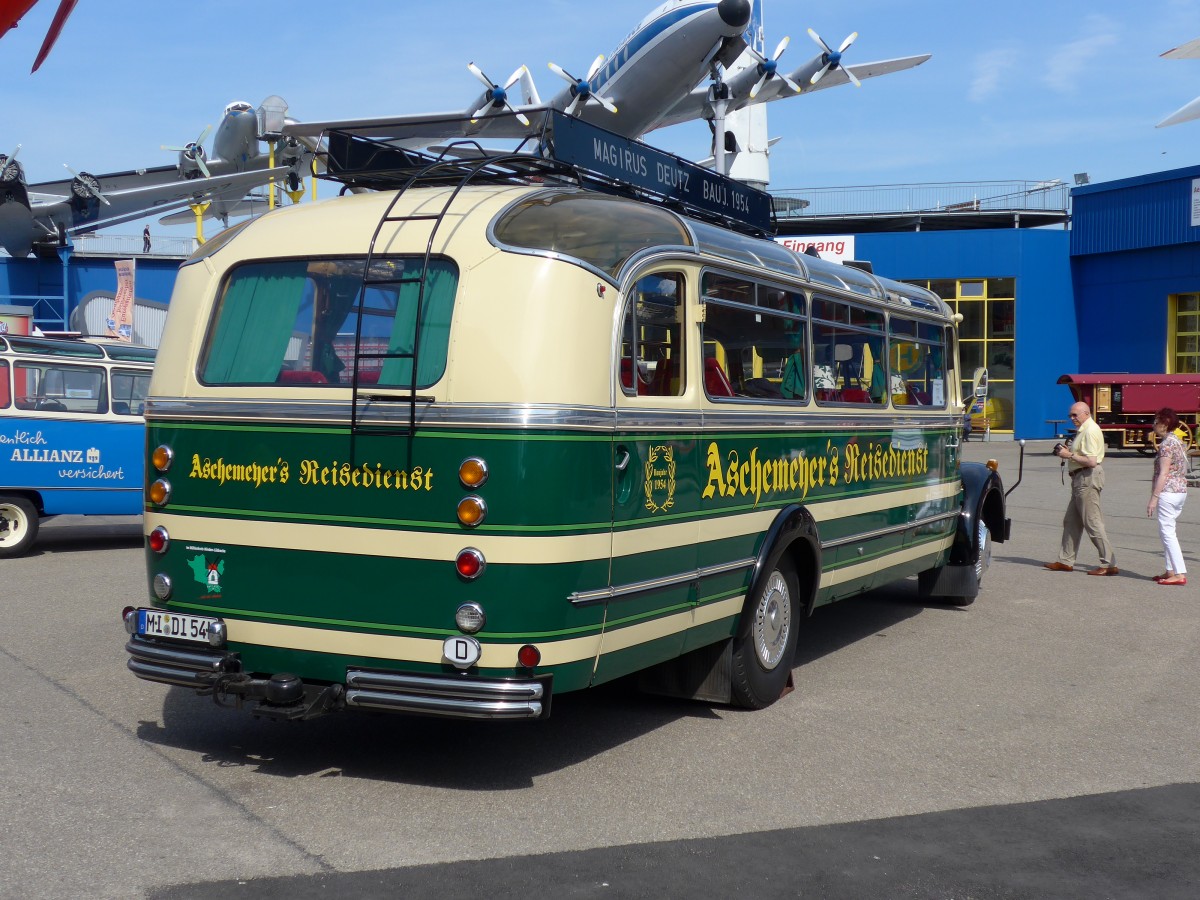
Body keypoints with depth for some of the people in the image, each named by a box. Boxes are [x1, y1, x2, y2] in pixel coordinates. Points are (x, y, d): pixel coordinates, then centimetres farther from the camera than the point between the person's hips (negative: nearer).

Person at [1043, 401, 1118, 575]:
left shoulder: (1090, 431, -17)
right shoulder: (1083, 430, 16)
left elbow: (1091, 461, -25)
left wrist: (1070, 455, -16)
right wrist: (1068, 452, 8)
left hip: (1088, 478, -11)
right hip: (1081, 478, 11)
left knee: (1092, 522, -8)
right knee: (1071, 521, 14)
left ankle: (1109, 564, -4)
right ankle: (1065, 561, 21)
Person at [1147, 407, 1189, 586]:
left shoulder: (1166, 444, -14)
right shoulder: (1179, 442, 14)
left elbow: (1163, 473, -19)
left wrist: (1154, 498, -18)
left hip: (1168, 492, -10)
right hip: (1181, 490, 10)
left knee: (1167, 532, -7)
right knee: (1167, 532, 15)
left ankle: (1180, 574, -10)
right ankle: (1171, 570, 17)